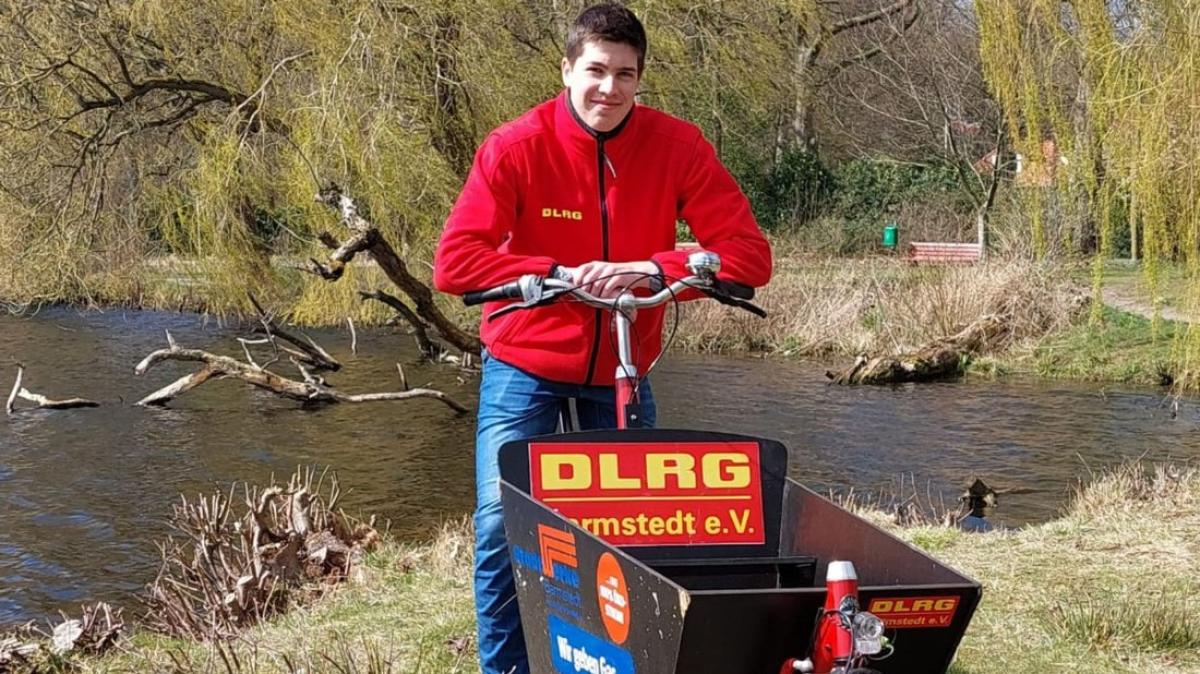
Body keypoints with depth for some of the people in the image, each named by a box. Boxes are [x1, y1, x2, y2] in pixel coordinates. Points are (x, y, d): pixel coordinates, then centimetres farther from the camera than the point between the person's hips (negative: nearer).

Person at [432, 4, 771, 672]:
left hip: (622, 369, 2)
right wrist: (559, 274, -31)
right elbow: (455, 261, -21)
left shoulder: (678, 147, -13)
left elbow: (751, 253, -16)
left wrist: (656, 269, -30)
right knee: (502, 522, -9)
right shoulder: (517, 146, -17)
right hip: (525, 365, -2)